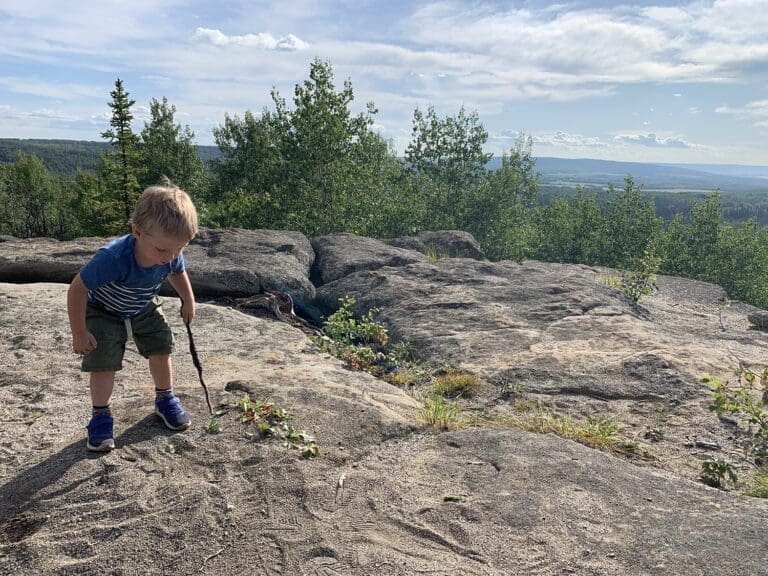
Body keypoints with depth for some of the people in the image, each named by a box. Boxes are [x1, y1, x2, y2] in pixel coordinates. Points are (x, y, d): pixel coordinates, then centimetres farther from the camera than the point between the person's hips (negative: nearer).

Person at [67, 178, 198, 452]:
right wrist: (79, 332, -24)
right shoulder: (112, 258, -44)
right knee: (103, 363, -11)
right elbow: (78, 288, -30)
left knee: (161, 349, 0)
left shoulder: (172, 255, -27)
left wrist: (188, 301, 6)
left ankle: (165, 399, 22)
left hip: (145, 309, 4)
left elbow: (178, 273, 1)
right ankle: (101, 415, 10)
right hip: (105, 312, -4)